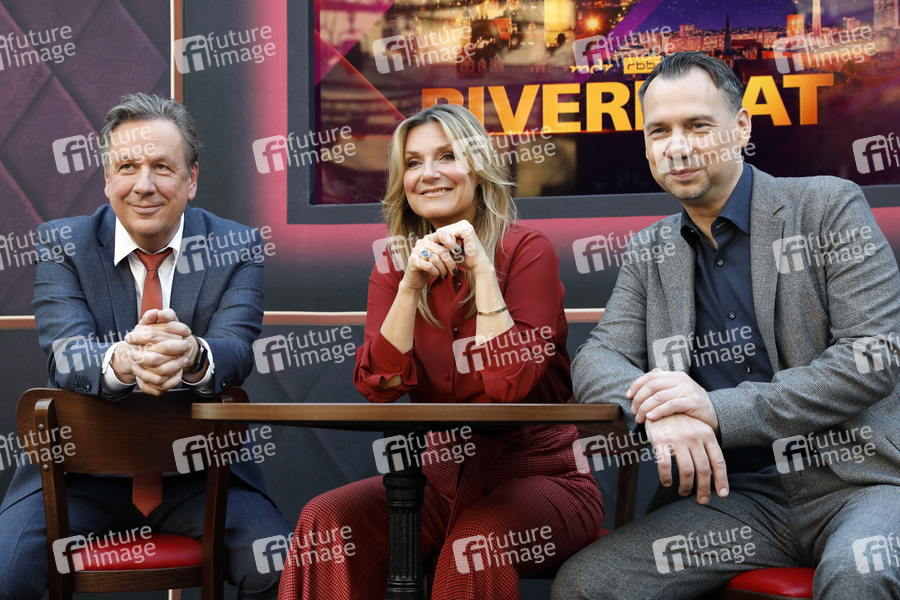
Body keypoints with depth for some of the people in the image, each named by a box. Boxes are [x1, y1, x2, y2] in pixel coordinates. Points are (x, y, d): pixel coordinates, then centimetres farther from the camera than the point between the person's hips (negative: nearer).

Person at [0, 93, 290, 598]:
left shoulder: (237, 247, -1)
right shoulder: (62, 244, -1)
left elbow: (237, 348, -16)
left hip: (202, 467, 0)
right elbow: (65, 352, -17)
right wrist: (123, 360, -43)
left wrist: (193, 355, -43)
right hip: (83, 466, 0)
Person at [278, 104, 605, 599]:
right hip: (441, 476, 4)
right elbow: (379, 386, -7)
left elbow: (511, 385, -18)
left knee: (474, 547, -34)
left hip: (537, 473, -4)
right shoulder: (394, 266, 6)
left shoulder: (527, 251, -7)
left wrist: (481, 270, -18)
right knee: (326, 522, -20)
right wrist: (411, 284, -17)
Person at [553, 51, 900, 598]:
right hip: (735, 496, 5)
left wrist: (721, 409, -17)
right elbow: (597, 359, 6)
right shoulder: (651, 253, 13)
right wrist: (657, 409, -19)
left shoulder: (829, 207, 0)